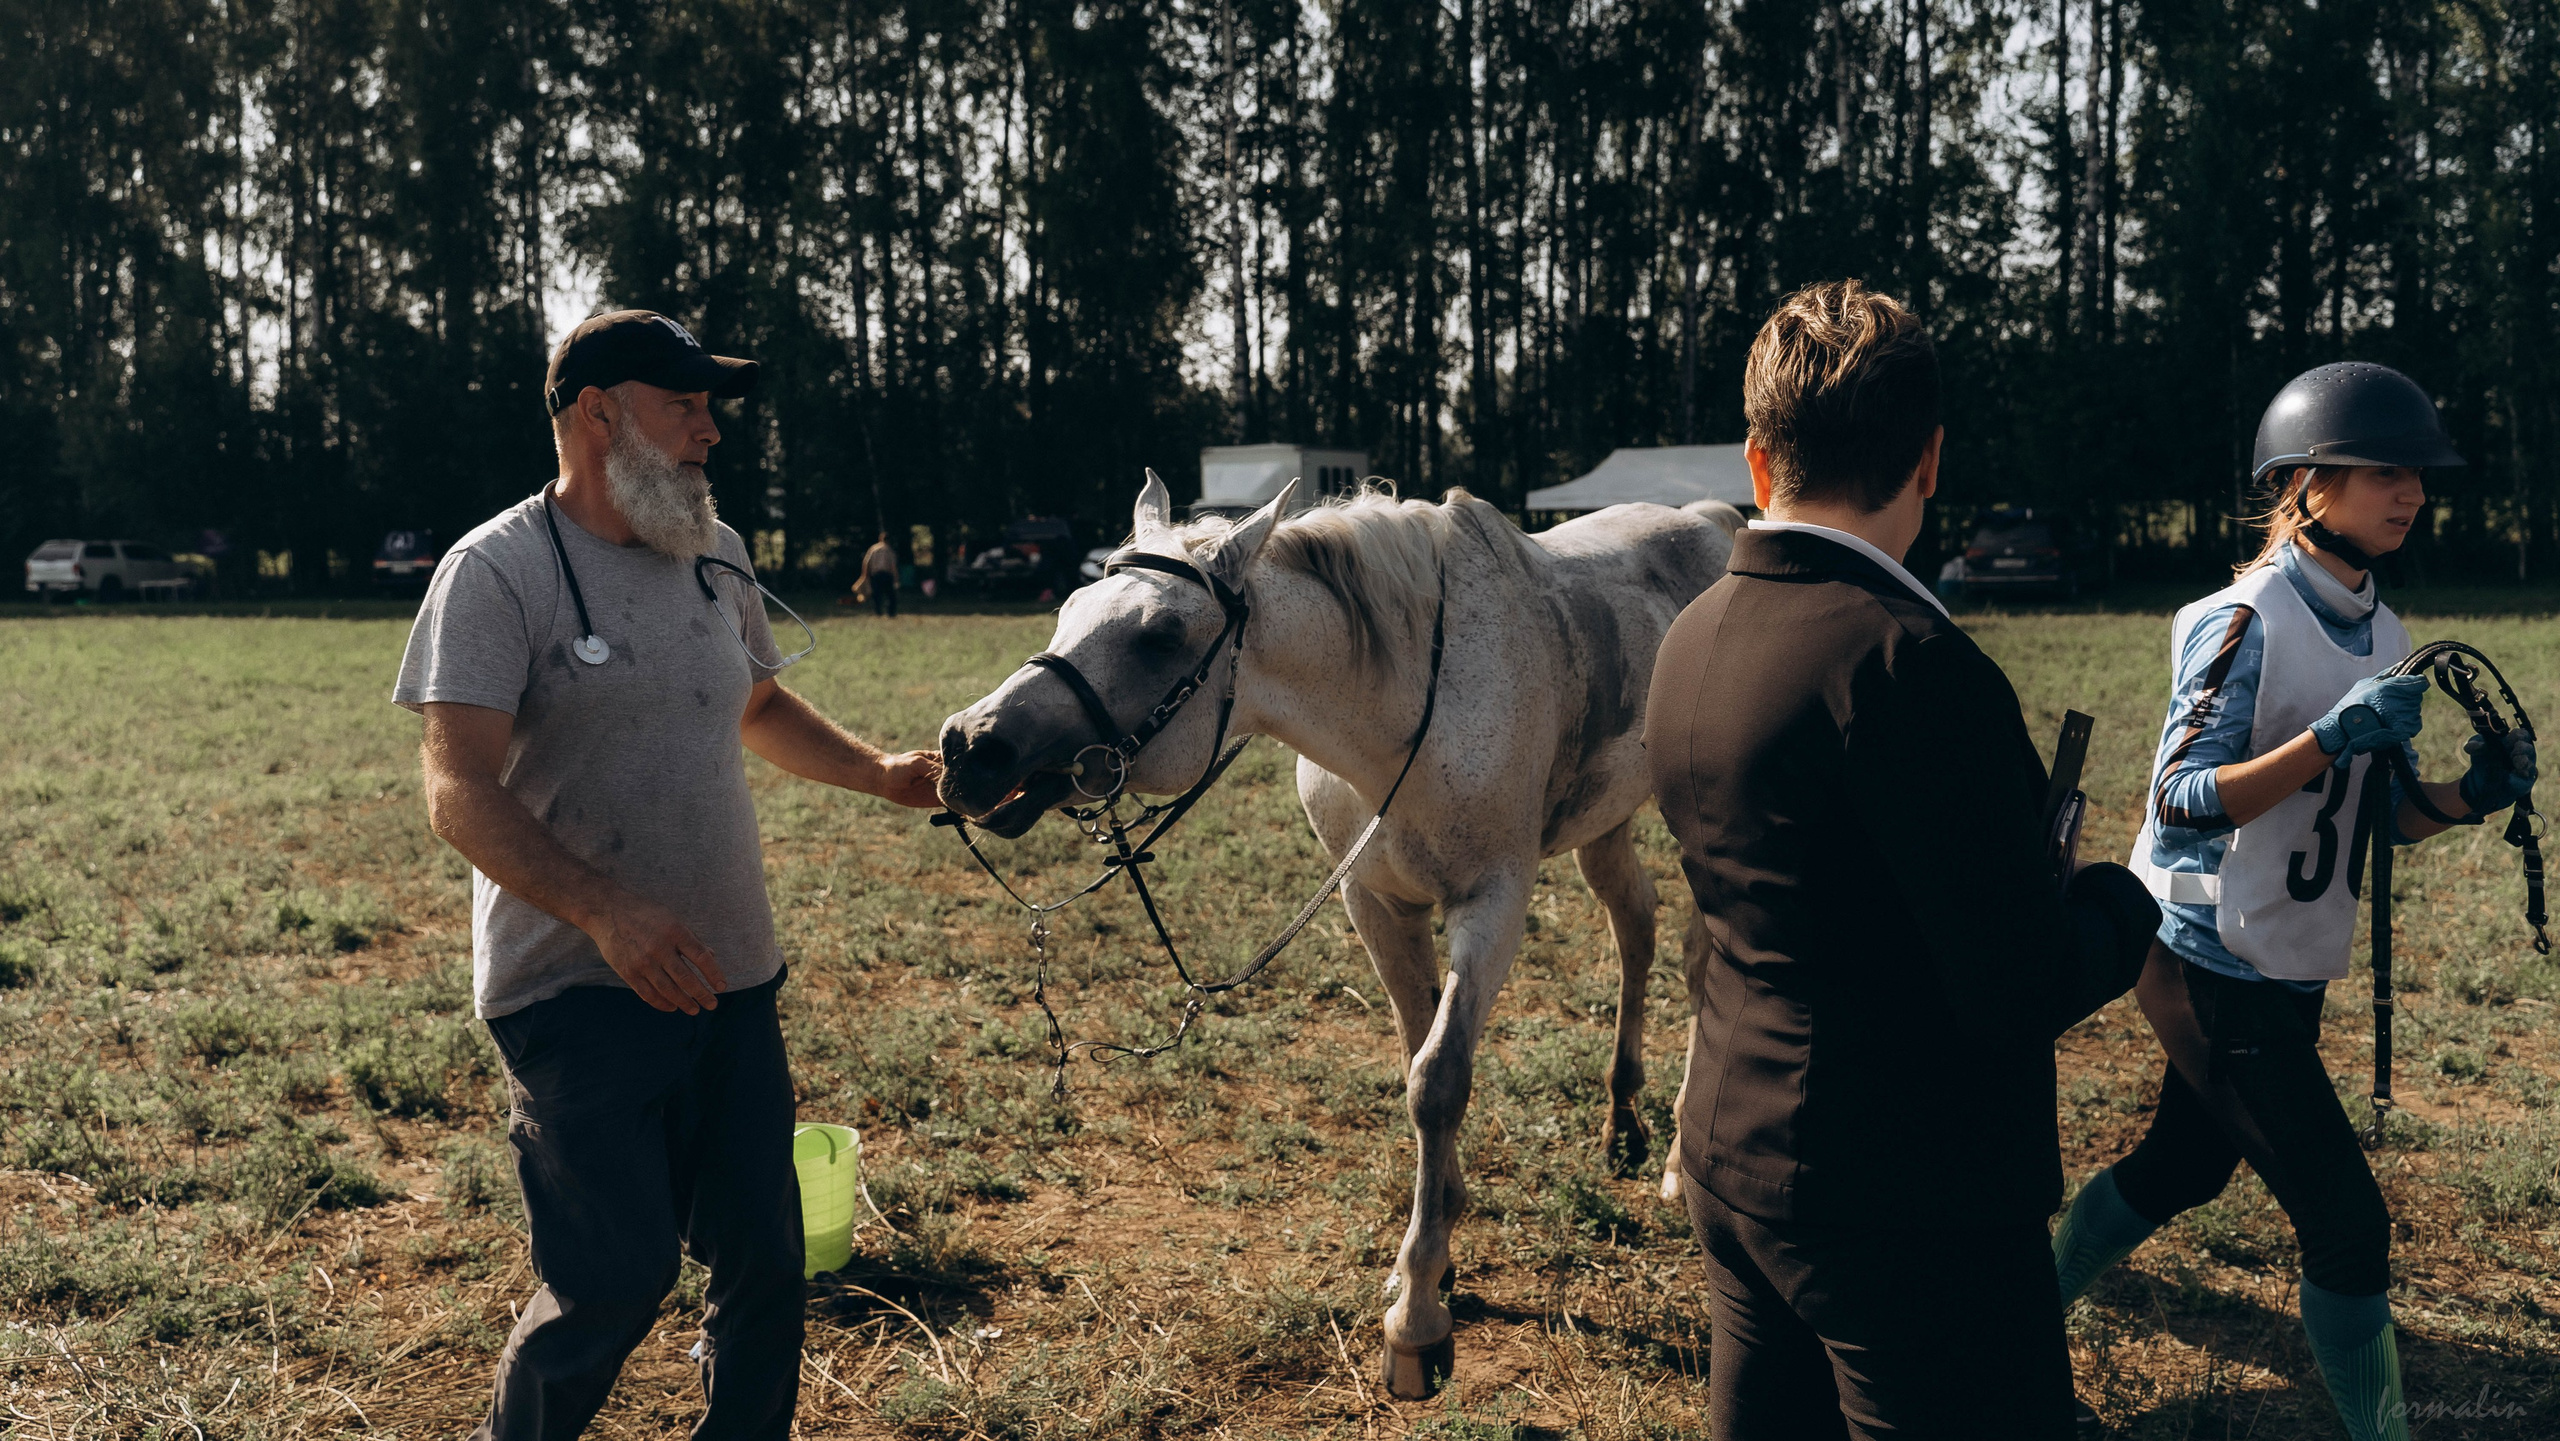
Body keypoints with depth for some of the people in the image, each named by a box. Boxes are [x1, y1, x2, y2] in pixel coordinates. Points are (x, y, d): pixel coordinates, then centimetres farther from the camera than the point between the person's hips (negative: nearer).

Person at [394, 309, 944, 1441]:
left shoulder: (715, 556, 11)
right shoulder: (497, 572, -10)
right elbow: (461, 794, -20)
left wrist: (877, 772, 9)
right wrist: (606, 912, -34)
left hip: (730, 979, 6)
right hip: (577, 995, -6)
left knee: (765, 1266, 10)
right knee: (616, 1277, -7)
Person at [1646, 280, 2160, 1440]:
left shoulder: (1689, 639, 3)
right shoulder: (1901, 658, -23)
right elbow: (2025, 988, -22)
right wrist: (2119, 903, -2)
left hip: (1734, 1164, 9)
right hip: (1904, 1206, -9)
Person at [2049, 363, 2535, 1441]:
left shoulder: (2383, 635, 7)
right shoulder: (2247, 622, -19)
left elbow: (2378, 821, 11)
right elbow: (2182, 801, -24)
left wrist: (2470, 794, -8)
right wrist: (2330, 739, -33)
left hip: (2285, 974, 9)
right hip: (2213, 967, -9)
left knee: (2184, 1167, 20)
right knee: (2346, 1223, -3)